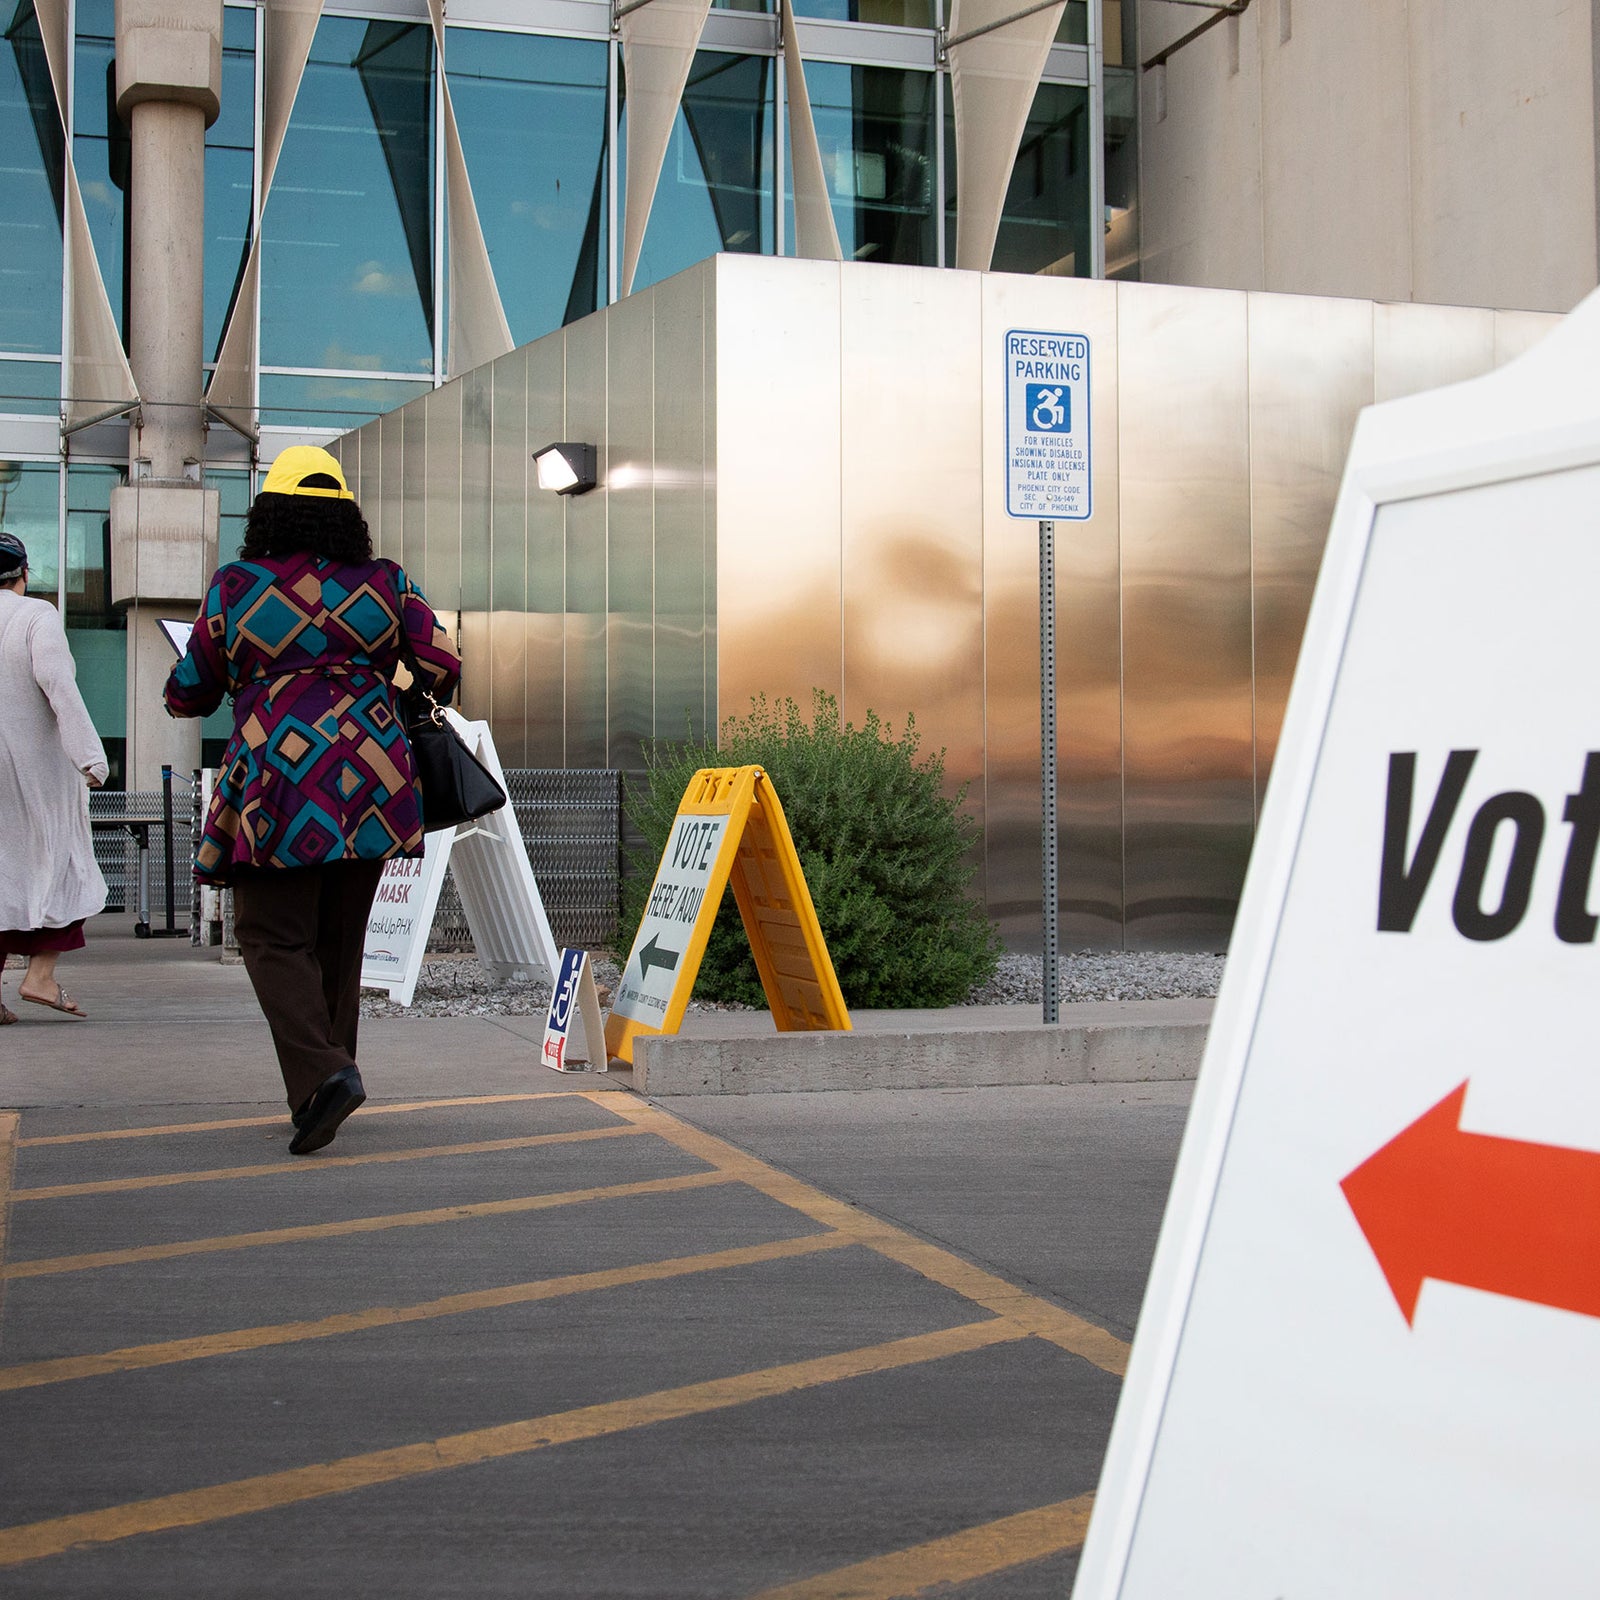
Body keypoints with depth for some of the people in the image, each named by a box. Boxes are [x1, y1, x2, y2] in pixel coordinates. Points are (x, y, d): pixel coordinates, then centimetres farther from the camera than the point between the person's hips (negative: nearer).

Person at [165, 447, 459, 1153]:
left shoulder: (234, 588, 0)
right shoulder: (386, 585, 6)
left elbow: (190, 692, 8)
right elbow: (442, 669, 4)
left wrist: (182, 695, 32)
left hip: (280, 786, -4)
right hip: (371, 781, 4)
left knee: (274, 939, 0)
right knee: (339, 941, 13)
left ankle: (321, 1073, -20)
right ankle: (322, 1088, 17)